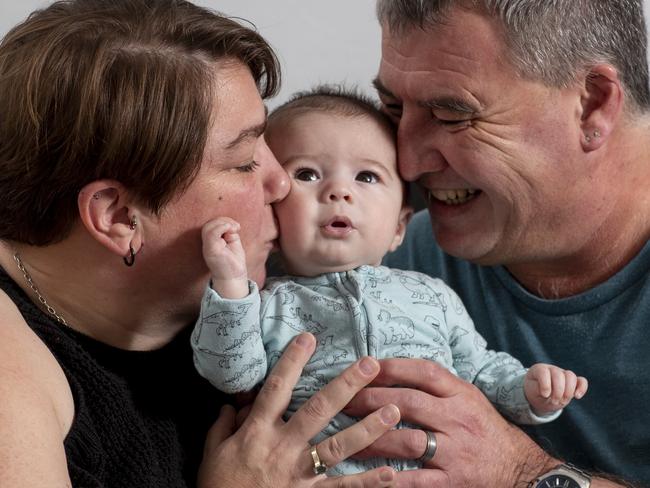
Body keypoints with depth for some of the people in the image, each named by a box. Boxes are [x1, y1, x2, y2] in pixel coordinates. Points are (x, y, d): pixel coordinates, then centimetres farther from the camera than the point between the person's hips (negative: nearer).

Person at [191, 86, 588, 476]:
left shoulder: (432, 296, 18)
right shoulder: (268, 305, 9)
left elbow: (483, 371, 24)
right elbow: (232, 375, -5)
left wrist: (530, 392, 6)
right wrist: (230, 285, -15)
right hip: (325, 476, -4)